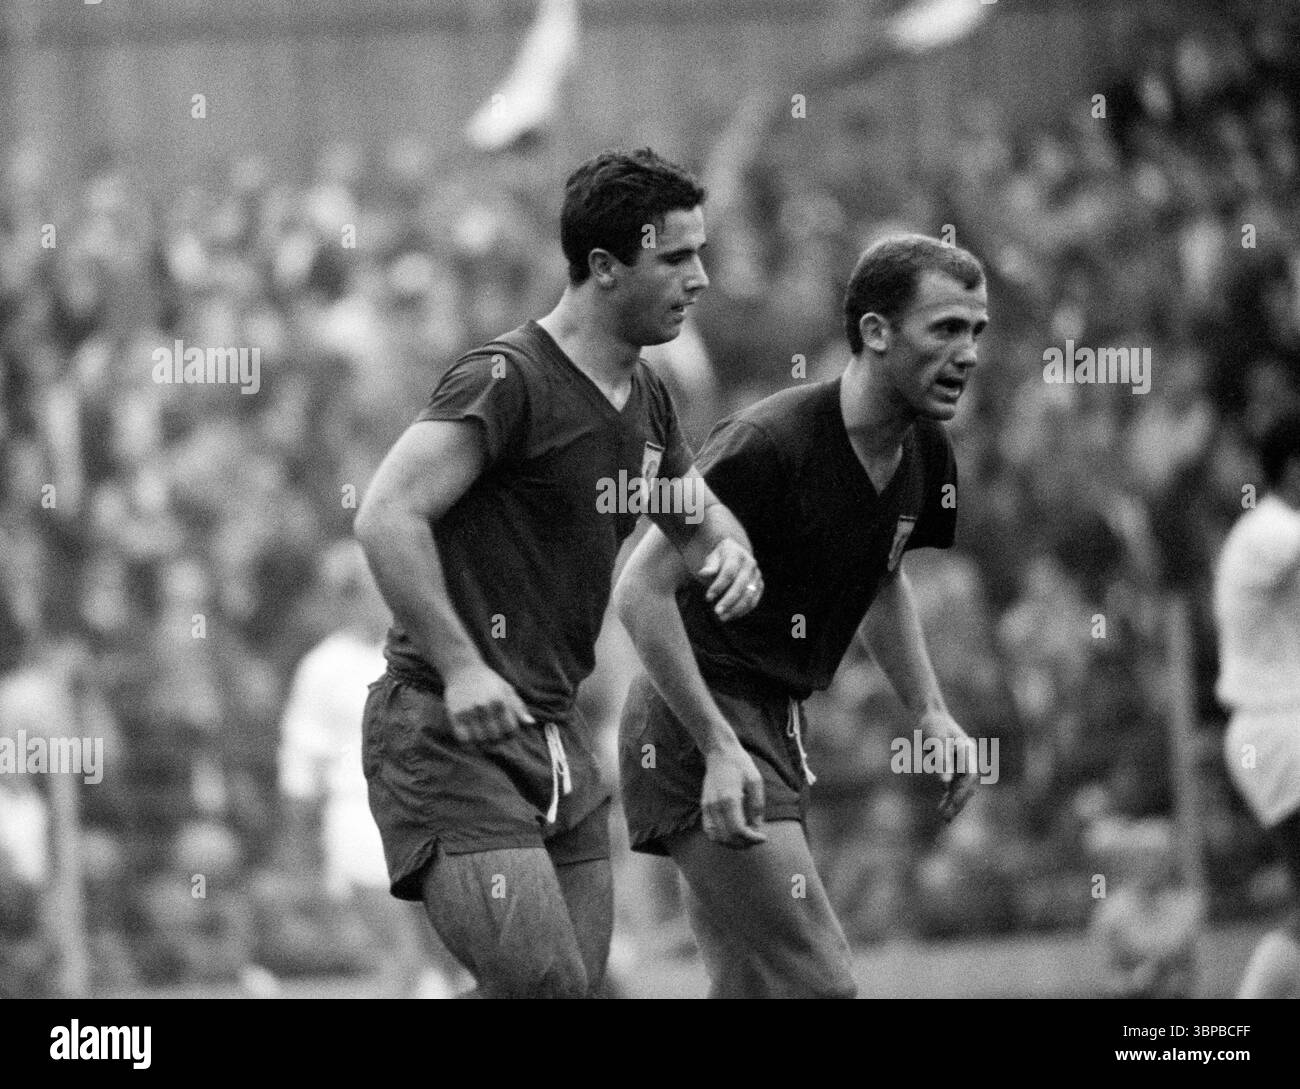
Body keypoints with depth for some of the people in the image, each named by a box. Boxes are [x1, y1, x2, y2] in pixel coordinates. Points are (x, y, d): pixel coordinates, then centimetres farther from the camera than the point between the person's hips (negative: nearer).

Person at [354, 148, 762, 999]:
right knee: (543, 981, -20)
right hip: (449, 731, -9)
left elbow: (699, 515, 31)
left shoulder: (646, 399, 14)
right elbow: (386, 518, -22)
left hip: (554, 731, 9)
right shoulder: (506, 380, -13)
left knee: (582, 980, 4)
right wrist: (461, 669, -27)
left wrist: (730, 554, 6)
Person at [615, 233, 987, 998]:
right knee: (814, 986, -17)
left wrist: (933, 716, 11)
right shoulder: (769, 445, -22)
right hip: (699, 731, -9)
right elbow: (642, 590, -21)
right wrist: (719, 749, -26)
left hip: (778, 729, 9)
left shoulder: (924, 455, 4)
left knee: (754, 984, 13)